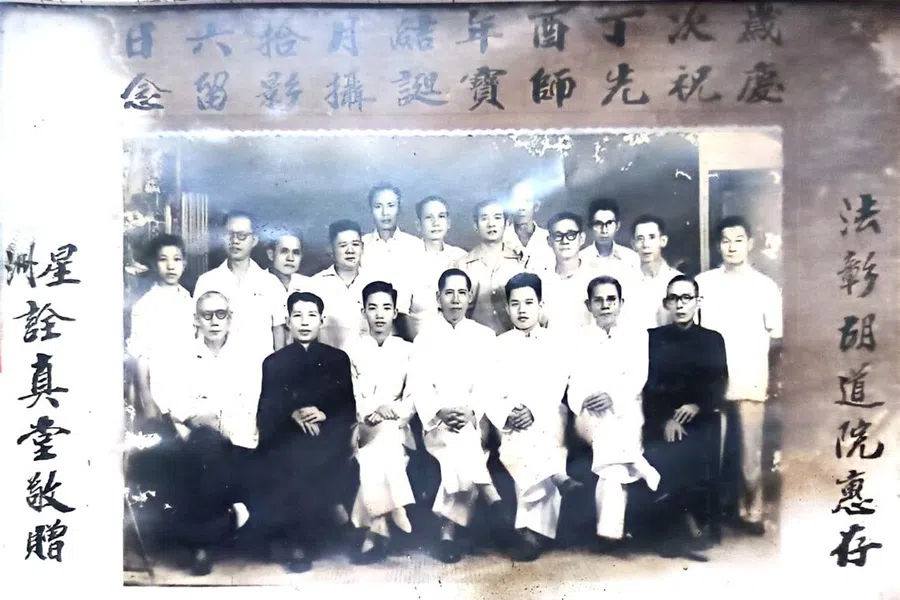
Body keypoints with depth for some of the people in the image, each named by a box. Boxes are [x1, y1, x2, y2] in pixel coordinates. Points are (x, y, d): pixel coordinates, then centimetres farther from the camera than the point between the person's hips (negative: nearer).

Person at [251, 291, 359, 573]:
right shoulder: (274, 362, 12)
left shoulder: (338, 358, 12)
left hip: (326, 433, 0)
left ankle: (298, 538, -10)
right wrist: (292, 414, -14)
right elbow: (266, 413, 4)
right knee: (293, 460, -25)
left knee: (312, 459, -23)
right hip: (286, 435, 1)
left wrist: (323, 414, -12)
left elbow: (349, 409, 5)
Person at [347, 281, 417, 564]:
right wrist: (370, 412, -18)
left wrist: (394, 411, -16)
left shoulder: (408, 350, 12)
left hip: (397, 428, 0)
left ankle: (375, 529, -30)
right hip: (362, 428, 0)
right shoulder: (352, 352, 11)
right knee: (378, 439, -33)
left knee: (384, 438, -32)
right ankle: (395, 516, -30)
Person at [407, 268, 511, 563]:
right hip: (438, 423, -1)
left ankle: (449, 530, -28)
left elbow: (491, 383, 1)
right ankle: (493, 500, -28)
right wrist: (441, 413, -19)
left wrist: (472, 412, -18)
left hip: (477, 421, 1)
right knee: (460, 442, -33)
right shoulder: (425, 339, 11)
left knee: (464, 440, -30)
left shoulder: (485, 336, 12)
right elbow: (419, 386, 0)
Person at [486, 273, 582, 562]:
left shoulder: (556, 342, 13)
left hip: (547, 417, 0)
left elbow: (557, 388, 0)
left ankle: (531, 527, -31)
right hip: (511, 423, 1)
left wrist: (534, 411, -17)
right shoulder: (498, 345, 13)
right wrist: (507, 415, -16)